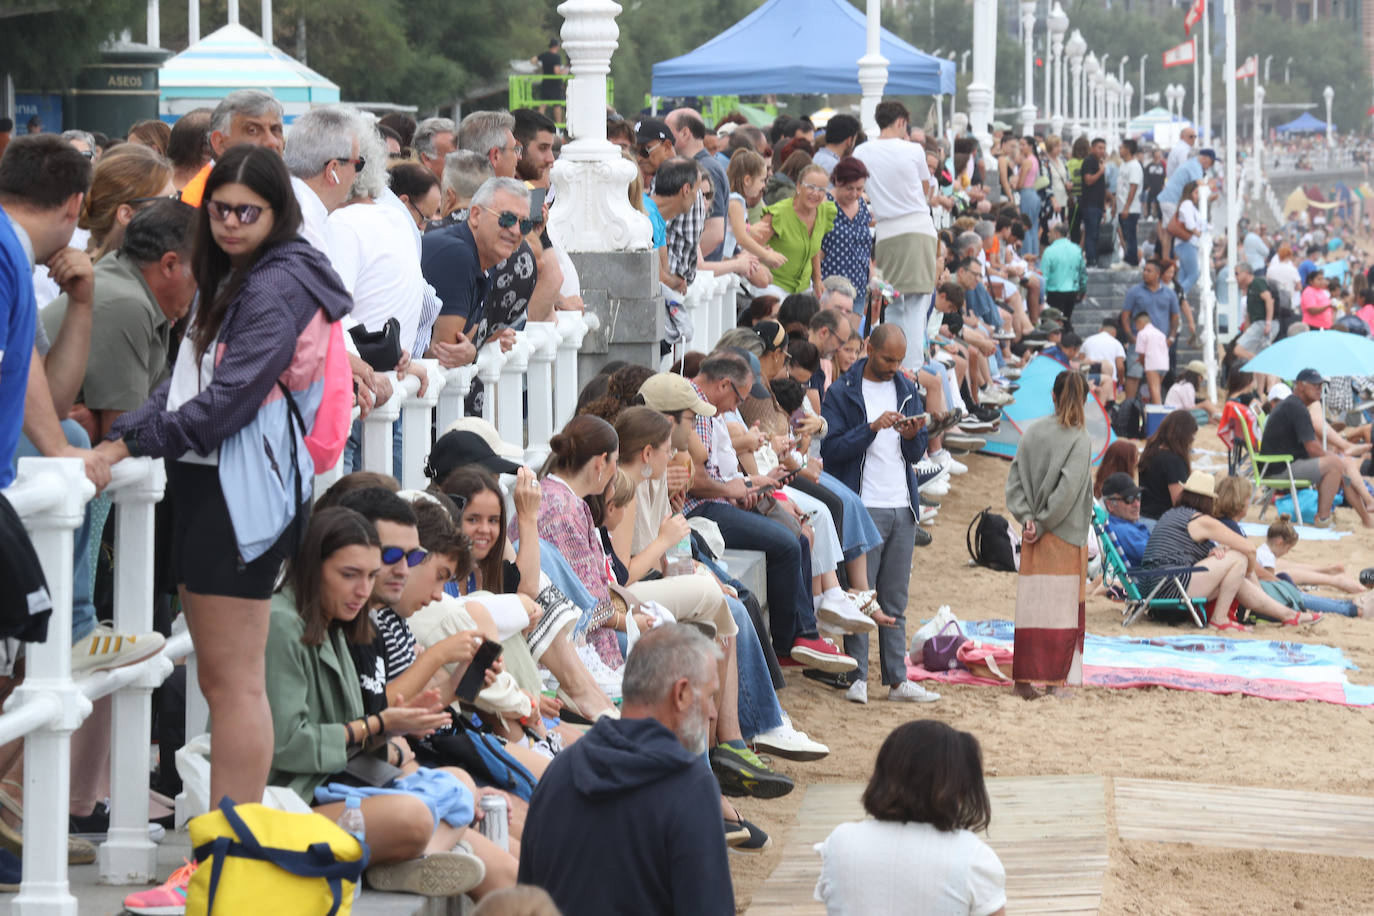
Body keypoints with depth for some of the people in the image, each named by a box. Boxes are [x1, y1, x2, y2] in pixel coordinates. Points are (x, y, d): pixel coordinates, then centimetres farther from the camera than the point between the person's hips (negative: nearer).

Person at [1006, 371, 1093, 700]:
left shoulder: (1032, 432, 3)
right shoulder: (1079, 439, -10)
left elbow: (1014, 478, 0)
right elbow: (1068, 488, -16)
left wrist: (1027, 518, -5)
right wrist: (1043, 523, -9)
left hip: (1033, 538, 4)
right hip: (1066, 536, -4)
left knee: (1032, 604, 7)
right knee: (1063, 606, 3)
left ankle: (1023, 680, 6)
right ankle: (1057, 681, 1)